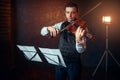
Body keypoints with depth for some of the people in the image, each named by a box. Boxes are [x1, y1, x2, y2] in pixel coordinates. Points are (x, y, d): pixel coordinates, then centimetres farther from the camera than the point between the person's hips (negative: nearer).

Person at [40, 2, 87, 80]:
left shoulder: (81, 28, -10)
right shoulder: (61, 25, 3)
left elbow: (81, 50, -20)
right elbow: (43, 32, 2)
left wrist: (78, 39, -41)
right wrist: (49, 28, -20)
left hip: (74, 63, -3)